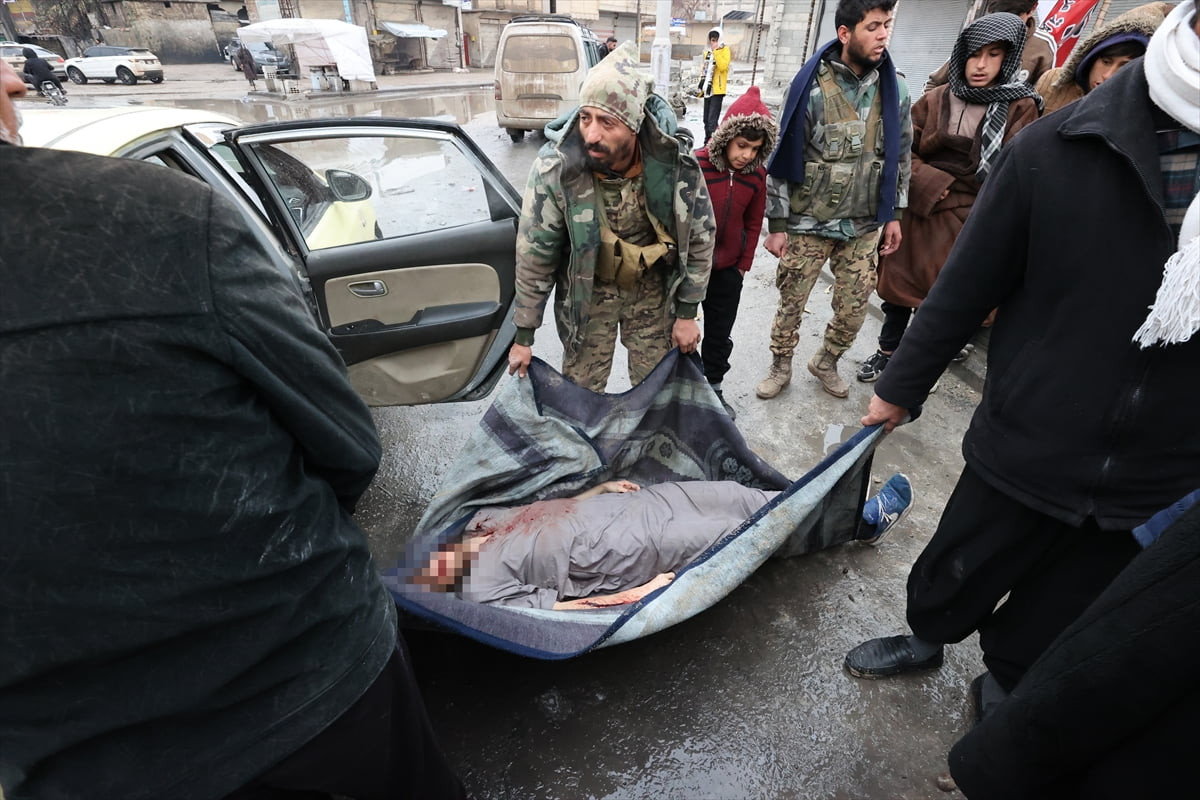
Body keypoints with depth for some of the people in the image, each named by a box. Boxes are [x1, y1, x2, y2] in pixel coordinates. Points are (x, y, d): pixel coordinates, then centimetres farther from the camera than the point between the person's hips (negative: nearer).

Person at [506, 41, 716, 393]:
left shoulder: (677, 165, -23)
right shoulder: (554, 167, -25)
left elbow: (700, 238, -7)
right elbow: (534, 253, -15)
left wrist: (687, 313, -3)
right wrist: (524, 335, -8)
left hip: (652, 288, 1)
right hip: (587, 291, -1)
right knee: (580, 391, 10)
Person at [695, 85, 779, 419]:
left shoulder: (757, 174, -3)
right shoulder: (695, 166, -18)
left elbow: (753, 223, 8)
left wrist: (744, 264, 7)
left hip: (728, 270, 4)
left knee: (720, 335, 15)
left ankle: (713, 389, 34)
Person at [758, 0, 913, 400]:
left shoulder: (895, 88, 3)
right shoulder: (810, 87, -10)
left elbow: (901, 157, 12)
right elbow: (783, 158, -7)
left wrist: (894, 215, 10)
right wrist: (777, 223, -8)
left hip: (865, 228, 4)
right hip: (807, 225, -3)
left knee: (853, 311, 8)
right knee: (790, 303, 7)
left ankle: (826, 362, 33)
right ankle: (780, 368, 28)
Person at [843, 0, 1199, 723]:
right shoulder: (1058, 148, -12)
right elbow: (968, 285, -5)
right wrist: (902, 387, 1)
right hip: (1024, 448, -1)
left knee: (1053, 630, 21)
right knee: (952, 580, 20)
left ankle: (1007, 685, 50)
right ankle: (926, 641, 51)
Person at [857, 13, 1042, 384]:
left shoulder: (1020, 108, -2)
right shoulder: (934, 100, 3)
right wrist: (928, 184, -10)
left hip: (967, 220, -2)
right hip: (917, 210, 2)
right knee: (900, 283, 8)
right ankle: (887, 352, 26)